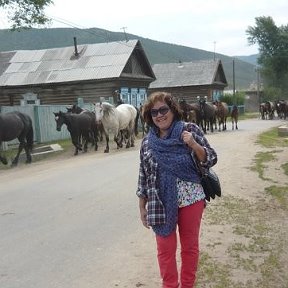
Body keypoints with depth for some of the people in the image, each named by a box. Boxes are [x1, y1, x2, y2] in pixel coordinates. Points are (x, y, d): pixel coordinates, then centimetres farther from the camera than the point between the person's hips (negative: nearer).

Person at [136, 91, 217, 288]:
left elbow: (211, 160, -5)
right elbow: (143, 177, 8)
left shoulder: (190, 130, -4)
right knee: (165, 249, 11)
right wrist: (142, 207, 8)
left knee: (190, 246, 14)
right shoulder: (147, 142, 2)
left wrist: (194, 145, -23)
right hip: (161, 204, 1)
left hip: (191, 199, -1)